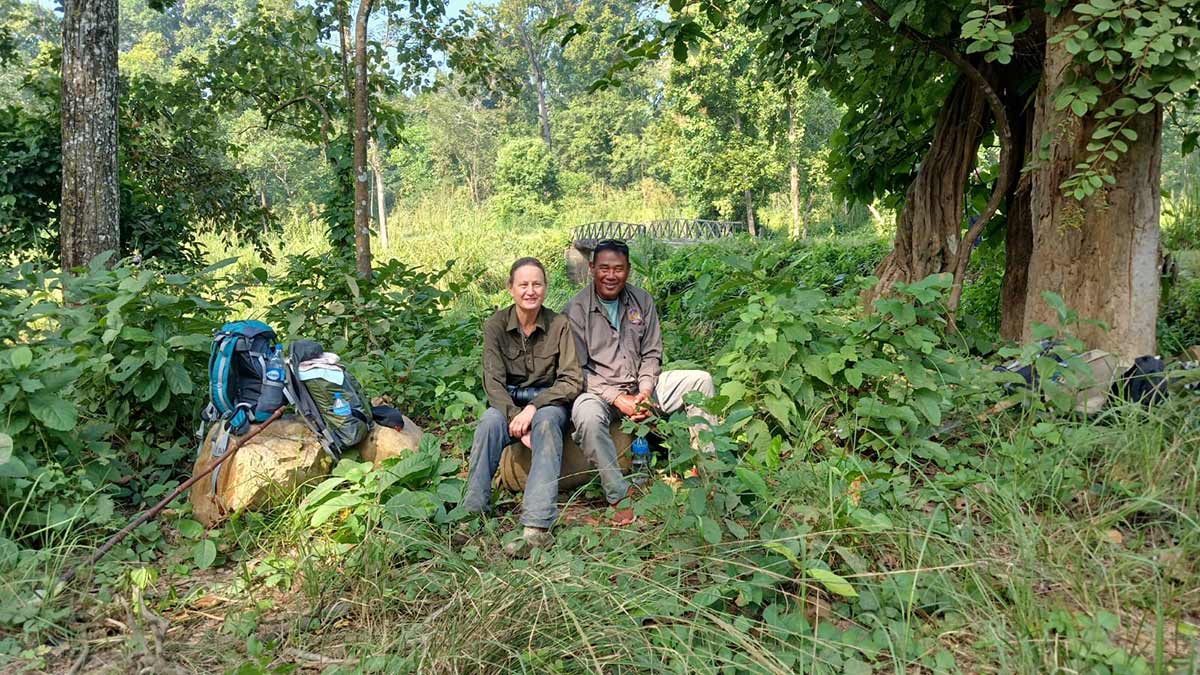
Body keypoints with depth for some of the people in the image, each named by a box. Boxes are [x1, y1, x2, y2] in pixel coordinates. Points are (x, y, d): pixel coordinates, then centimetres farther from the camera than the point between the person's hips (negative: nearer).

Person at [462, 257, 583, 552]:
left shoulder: (559, 325, -8)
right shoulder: (496, 325, -6)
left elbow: (572, 381, -10)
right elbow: (493, 381, -10)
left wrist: (533, 407, -23)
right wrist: (515, 416, -27)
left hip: (549, 400, -1)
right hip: (508, 400, 2)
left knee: (546, 421, -36)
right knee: (489, 421, -32)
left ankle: (538, 525, -46)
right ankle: (473, 512, -30)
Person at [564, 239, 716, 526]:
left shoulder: (642, 301, 5)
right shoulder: (575, 310, -8)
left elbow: (651, 354, 6)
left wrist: (645, 391, -12)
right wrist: (617, 399, -21)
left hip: (640, 387, 5)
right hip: (599, 392, -5)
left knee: (700, 380, -8)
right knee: (587, 415, -39)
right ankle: (620, 495, -27)